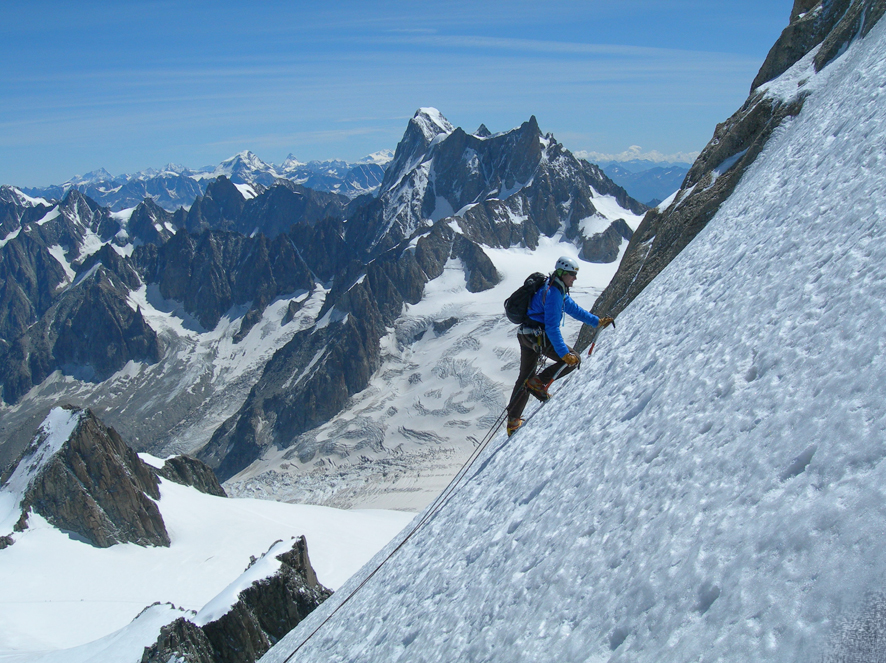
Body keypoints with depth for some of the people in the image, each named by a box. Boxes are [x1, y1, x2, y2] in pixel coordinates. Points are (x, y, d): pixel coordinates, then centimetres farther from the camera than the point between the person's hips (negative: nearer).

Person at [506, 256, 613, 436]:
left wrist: (597, 321, 24)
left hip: (526, 336, 10)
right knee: (573, 359, -5)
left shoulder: (558, 290, 14)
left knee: (525, 378, 15)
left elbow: (573, 308, 25)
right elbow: (552, 327, -23)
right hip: (538, 336, -10)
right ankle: (539, 383, -3)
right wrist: (564, 353, -24)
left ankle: (512, 422, 22)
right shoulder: (553, 293, -18)